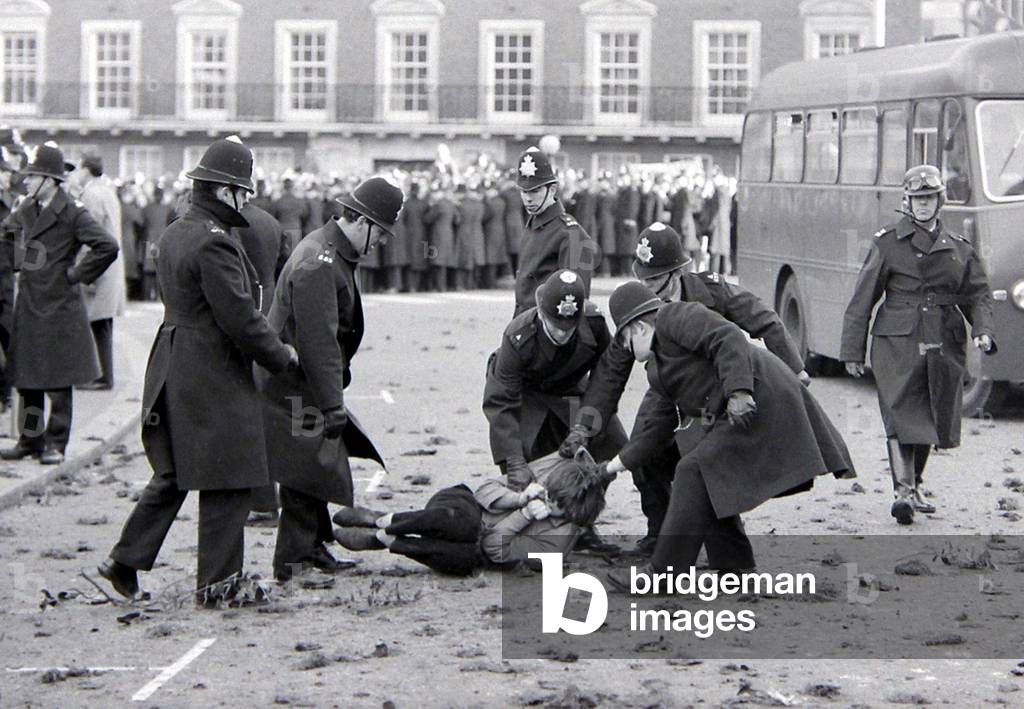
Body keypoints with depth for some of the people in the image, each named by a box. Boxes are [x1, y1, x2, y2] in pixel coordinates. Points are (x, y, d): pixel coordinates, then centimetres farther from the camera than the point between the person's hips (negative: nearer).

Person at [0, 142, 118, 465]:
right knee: (27, 380, 10)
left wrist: (76, 274, -14)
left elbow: (107, 247, -20)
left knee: (58, 381, 0)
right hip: (28, 306, 7)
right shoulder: (26, 210, 9)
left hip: (60, 307, -7)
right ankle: (30, 439, 19)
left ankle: (56, 444, 7)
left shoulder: (72, 214, -12)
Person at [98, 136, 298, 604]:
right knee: (228, 481, 0)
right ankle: (216, 583, 6)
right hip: (214, 375, -10)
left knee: (172, 474, 17)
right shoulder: (215, 244, -19)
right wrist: (281, 356, -4)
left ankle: (125, 561, 17)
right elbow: (240, 318, -20)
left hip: (173, 367, 10)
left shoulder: (174, 234, 12)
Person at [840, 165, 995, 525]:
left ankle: (913, 485, 26)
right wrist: (852, 350, 0)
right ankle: (903, 490, -21)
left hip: (944, 347, 4)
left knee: (933, 420, 10)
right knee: (901, 415, -15)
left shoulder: (959, 249, 14)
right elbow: (862, 299, 4)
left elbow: (977, 295, 14)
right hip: (897, 345, -4)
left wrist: (983, 332, -7)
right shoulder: (887, 243, 4)